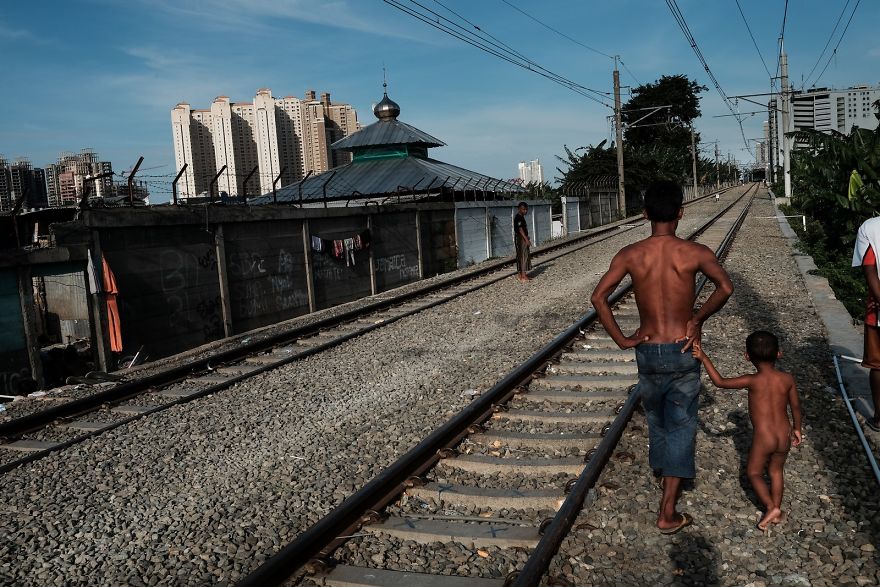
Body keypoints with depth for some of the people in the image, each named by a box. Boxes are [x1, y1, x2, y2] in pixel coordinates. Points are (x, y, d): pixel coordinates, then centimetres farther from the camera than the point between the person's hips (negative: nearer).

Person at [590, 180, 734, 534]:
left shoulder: (630, 255, -6)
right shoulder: (695, 253, -9)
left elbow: (598, 297, -14)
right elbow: (725, 287, -20)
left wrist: (621, 340, -7)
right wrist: (699, 319, -6)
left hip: (647, 351, 2)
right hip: (682, 351, -2)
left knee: (656, 418, 24)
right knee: (680, 427, 5)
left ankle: (663, 475, 45)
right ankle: (667, 513, 4)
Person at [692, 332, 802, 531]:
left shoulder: (753, 381, -17)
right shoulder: (787, 379, -5)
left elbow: (720, 382, -13)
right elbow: (796, 406, 8)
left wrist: (705, 359, -7)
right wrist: (797, 428, 24)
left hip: (763, 438, -5)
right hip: (784, 436, 5)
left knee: (753, 472, 16)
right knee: (775, 471, 24)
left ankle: (771, 507, 4)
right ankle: (777, 510, 32)